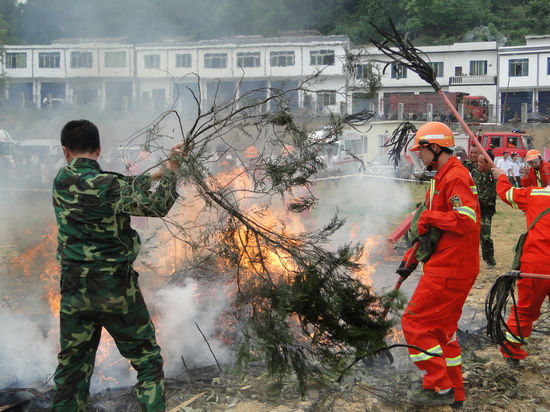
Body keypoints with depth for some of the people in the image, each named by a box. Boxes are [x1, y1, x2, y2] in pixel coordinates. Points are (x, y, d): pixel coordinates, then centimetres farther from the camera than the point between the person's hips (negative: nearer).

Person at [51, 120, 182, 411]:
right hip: (116, 289, -4)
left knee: (72, 366, 14)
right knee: (147, 359, 9)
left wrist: (155, 174, 15)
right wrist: (170, 170, -1)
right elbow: (157, 207, -11)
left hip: (74, 290, 5)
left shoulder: (62, 180, 2)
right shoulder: (106, 185, -15)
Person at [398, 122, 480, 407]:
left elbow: (466, 222, -28)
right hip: (450, 267, 11)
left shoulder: (455, 177, -16)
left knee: (415, 322, -6)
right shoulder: (443, 177, 18)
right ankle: (454, 392, 27)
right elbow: (434, 229, 24)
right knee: (442, 327, 18)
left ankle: (439, 388, 2)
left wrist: (429, 216, -17)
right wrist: (410, 258, 22)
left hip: (449, 270, -11)